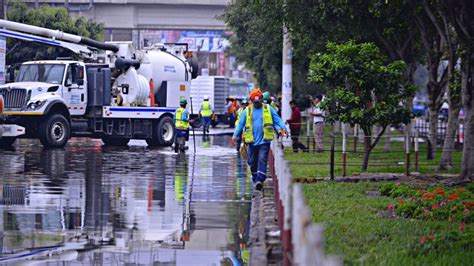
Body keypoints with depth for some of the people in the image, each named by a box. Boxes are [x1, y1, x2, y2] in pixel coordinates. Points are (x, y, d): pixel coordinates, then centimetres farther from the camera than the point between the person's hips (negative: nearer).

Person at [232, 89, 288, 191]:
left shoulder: (268, 109, 4)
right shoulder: (247, 111, 7)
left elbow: (277, 120, 4)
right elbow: (240, 124, 8)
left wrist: (283, 128, -12)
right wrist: (235, 136, 1)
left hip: (264, 140, -2)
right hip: (252, 141, 2)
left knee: (262, 160, -13)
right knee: (252, 162, 9)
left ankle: (260, 180, -20)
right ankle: (255, 179, 26)